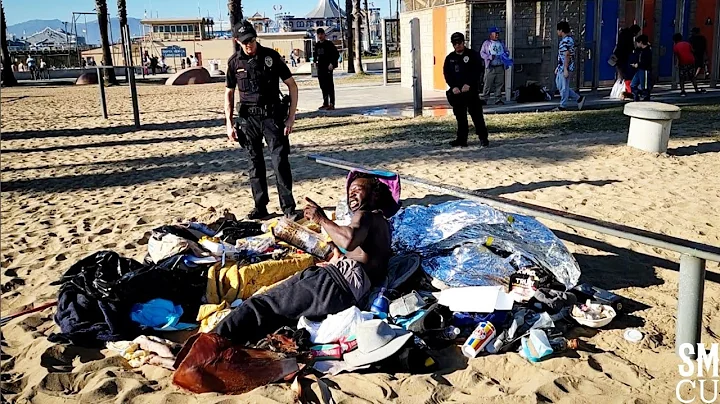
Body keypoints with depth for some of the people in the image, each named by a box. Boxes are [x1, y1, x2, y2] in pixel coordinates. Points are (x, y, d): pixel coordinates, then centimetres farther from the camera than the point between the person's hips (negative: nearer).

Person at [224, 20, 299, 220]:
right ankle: (260, 207, 17)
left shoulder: (271, 56, -3)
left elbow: (292, 86, 0)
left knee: (280, 162, -8)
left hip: (272, 116, -2)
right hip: (248, 119, 3)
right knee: (255, 164, 8)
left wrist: (291, 116, -6)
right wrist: (229, 123, 4)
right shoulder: (235, 62, 3)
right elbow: (229, 93, 11)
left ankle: (289, 208, -2)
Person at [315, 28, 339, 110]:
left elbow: (336, 54, -8)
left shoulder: (329, 44, -6)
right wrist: (315, 61, 10)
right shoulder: (317, 45, 13)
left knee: (330, 86, -7)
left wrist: (332, 64, -17)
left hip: (328, 67, -7)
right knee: (323, 86, 10)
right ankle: (325, 103, 19)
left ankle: (332, 104, -6)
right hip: (320, 67, 7)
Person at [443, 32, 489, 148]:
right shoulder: (449, 58, 12)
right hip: (456, 92, 4)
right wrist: (453, 87, -9)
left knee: (476, 114, -6)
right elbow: (446, 73, 6)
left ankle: (483, 138, -1)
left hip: (471, 90, -4)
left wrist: (468, 84, -18)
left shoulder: (473, 55, 1)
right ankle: (462, 139, 14)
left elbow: (477, 71, -6)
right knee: (460, 116, 8)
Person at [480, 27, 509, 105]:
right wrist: (490, 57, -15)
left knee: (500, 84, 2)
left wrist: (506, 54, 0)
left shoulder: (501, 43, 18)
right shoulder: (486, 43, 4)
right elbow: (482, 53, -1)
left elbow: (507, 51, 24)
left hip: (500, 67, 4)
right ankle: (484, 98, 0)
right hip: (490, 67, -4)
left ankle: (499, 99, 7)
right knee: (488, 84, -6)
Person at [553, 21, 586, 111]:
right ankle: (579, 98, 20)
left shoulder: (566, 41, -17)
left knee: (564, 87, -1)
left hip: (564, 68, -11)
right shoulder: (564, 40, 16)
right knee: (559, 85, 15)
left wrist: (565, 69, -22)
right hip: (561, 67, 11)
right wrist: (558, 67, 23)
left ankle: (563, 106, 8)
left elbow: (567, 56, -21)